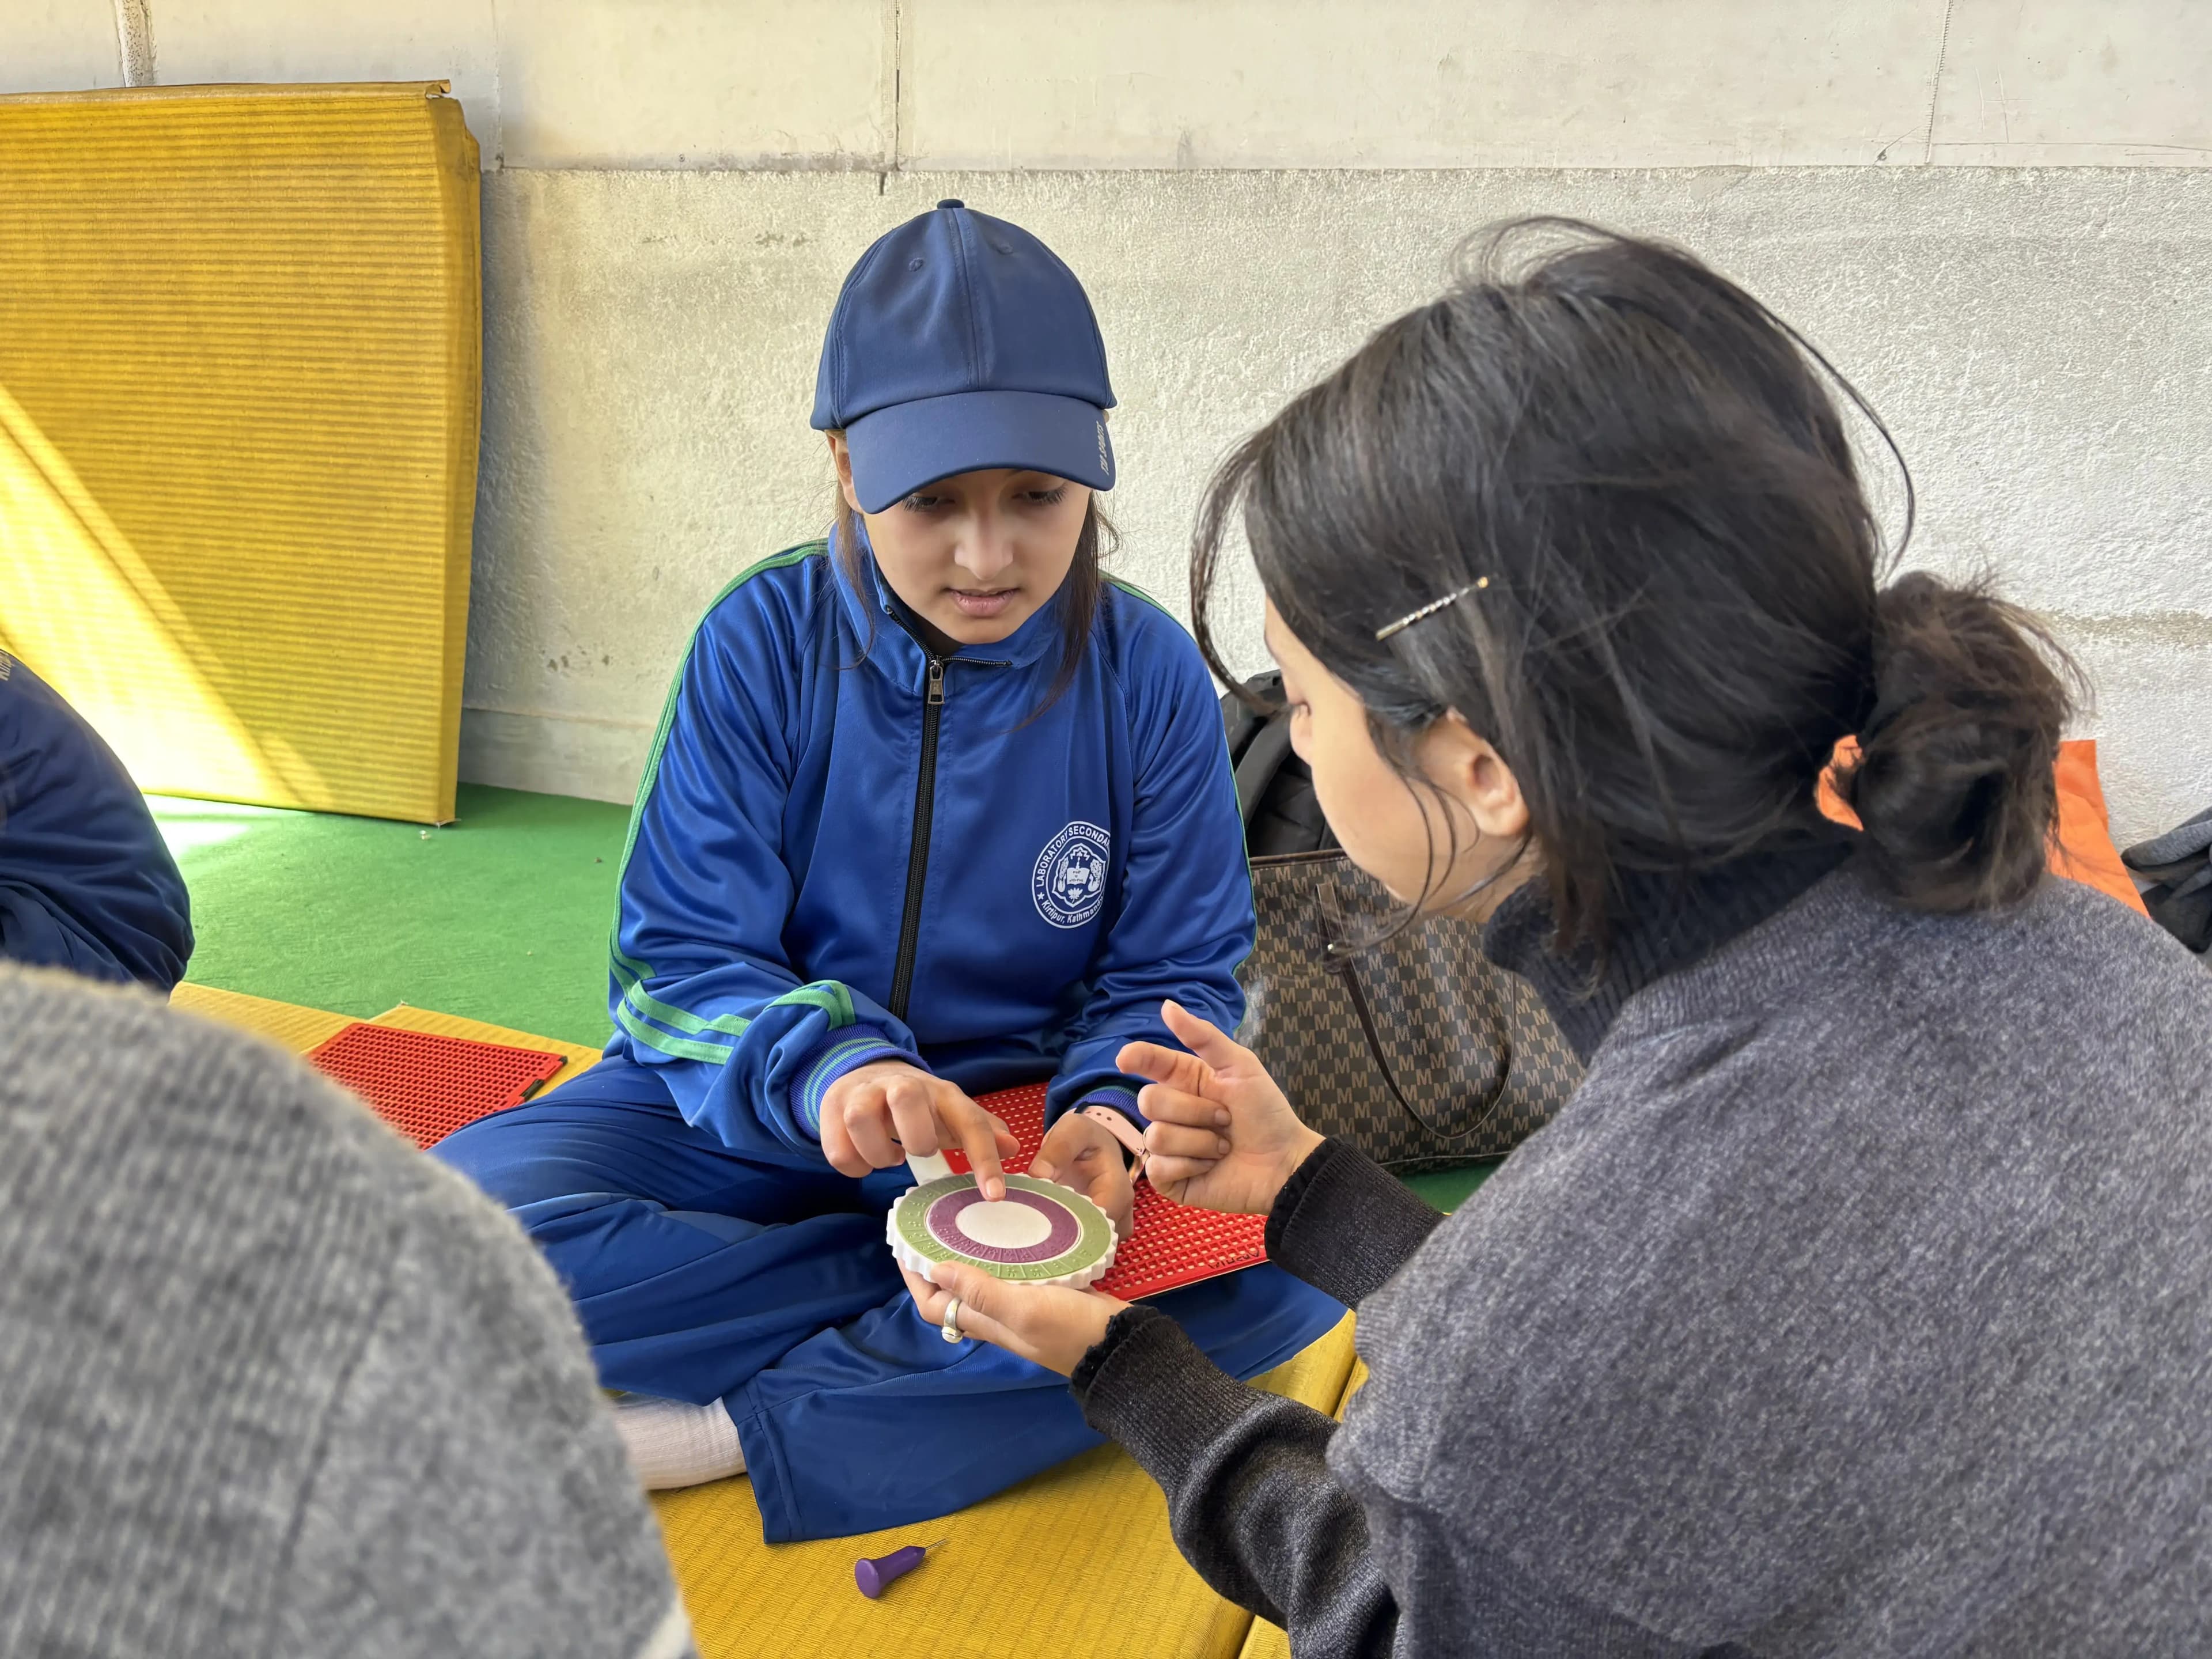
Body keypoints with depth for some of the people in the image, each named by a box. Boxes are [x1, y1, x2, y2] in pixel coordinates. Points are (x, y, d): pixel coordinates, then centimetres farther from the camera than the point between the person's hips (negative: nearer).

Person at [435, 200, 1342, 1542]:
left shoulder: (1149, 675, -7)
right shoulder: (764, 640, -10)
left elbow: (1175, 978, -1)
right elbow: (679, 962, -10)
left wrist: (1107, 1116, -24)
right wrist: (822, 1069, -32)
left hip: (1025, 1113, 1)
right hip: (759, 1113, 0)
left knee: (1283, 1260, -27)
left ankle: (734, 1430, -23)